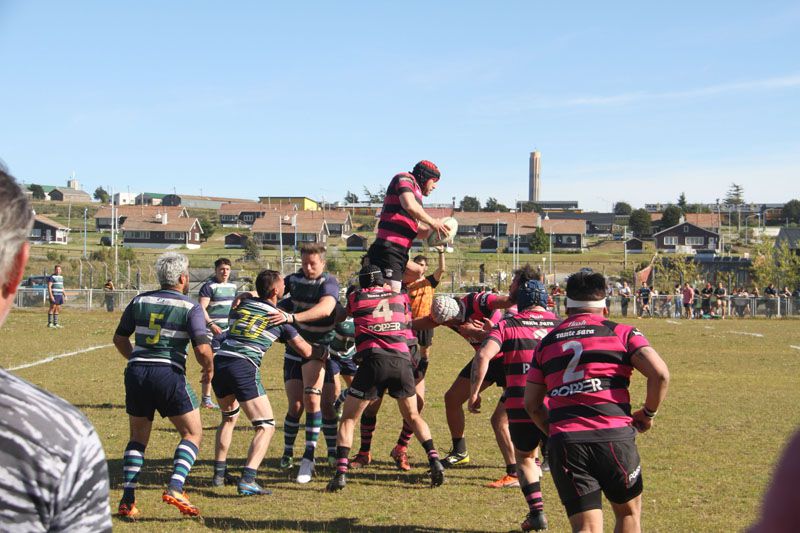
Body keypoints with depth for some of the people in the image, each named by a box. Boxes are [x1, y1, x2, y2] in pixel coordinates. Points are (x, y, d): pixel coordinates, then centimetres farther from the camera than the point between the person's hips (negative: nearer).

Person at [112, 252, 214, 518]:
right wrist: (209, 367, 8)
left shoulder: (140, 301, 12)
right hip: (169, 375, -4)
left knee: (138, 438, 18)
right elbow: (202, 348, -12)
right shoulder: (191, 307, -2)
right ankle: (175, 488, -6)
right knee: (193, 433, 11)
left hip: (136, 373, 5)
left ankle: (127, 499, 10)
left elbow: (119, 338, 18)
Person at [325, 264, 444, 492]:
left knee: (348, 418, 9)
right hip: (402, 360, 3)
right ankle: (434, 460, 7)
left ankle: (341, 472, -4)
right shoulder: (400, 297, 20)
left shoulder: (355, 298, 14)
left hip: (374, 359, -2)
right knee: (413, 416, 22)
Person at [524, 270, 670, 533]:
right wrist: (648, 413, 10)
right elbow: (660, 373, -6)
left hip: (563, 443, 2)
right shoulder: (621, 333, 7)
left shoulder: (547, 343, 16)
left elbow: (531, 403, 16)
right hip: (614, 437, -2)